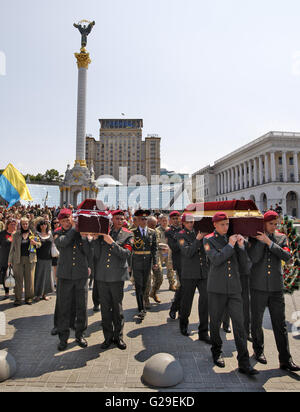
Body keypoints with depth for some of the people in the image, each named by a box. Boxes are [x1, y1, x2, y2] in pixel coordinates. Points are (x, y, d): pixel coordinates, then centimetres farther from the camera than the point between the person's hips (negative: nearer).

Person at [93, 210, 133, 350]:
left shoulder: (127, 235, 2)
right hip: (101, 275, 2)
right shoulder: (103, 232, 6)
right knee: (105, 308, 11)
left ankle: (118, 336, 26)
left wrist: (112, 242, -18)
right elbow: (97, 255, 2)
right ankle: (108, 337, 27)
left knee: (117, 307, 8)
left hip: (117, 276, -2)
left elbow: (127, 254, -12)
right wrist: (95, 239, -10)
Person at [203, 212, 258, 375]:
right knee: (215, 322, 11)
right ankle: (217, 352, 33)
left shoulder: (234, 238, 10)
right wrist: (230, 245, -13)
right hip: (216, 288, -2)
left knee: (239, 324, 1)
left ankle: (244, 363, 11)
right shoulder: (209, 240, -1)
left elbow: (245, 263, 6)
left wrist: (241, 246, -7)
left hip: (234, 288, 3)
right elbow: (216, 259, -17)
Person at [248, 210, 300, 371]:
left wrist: (269, 242, -17)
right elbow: (253, 258, -13)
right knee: (256, 321, 12)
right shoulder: (254, 238, -1)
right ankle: (258, 350, 32)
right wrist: (261, 241, -18)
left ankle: (285, 359, 17)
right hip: (258, 286, -1)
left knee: (280, 324, 6)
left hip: (276, 287, 1)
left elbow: (287, 256, -10)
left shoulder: (281, 237, 5)